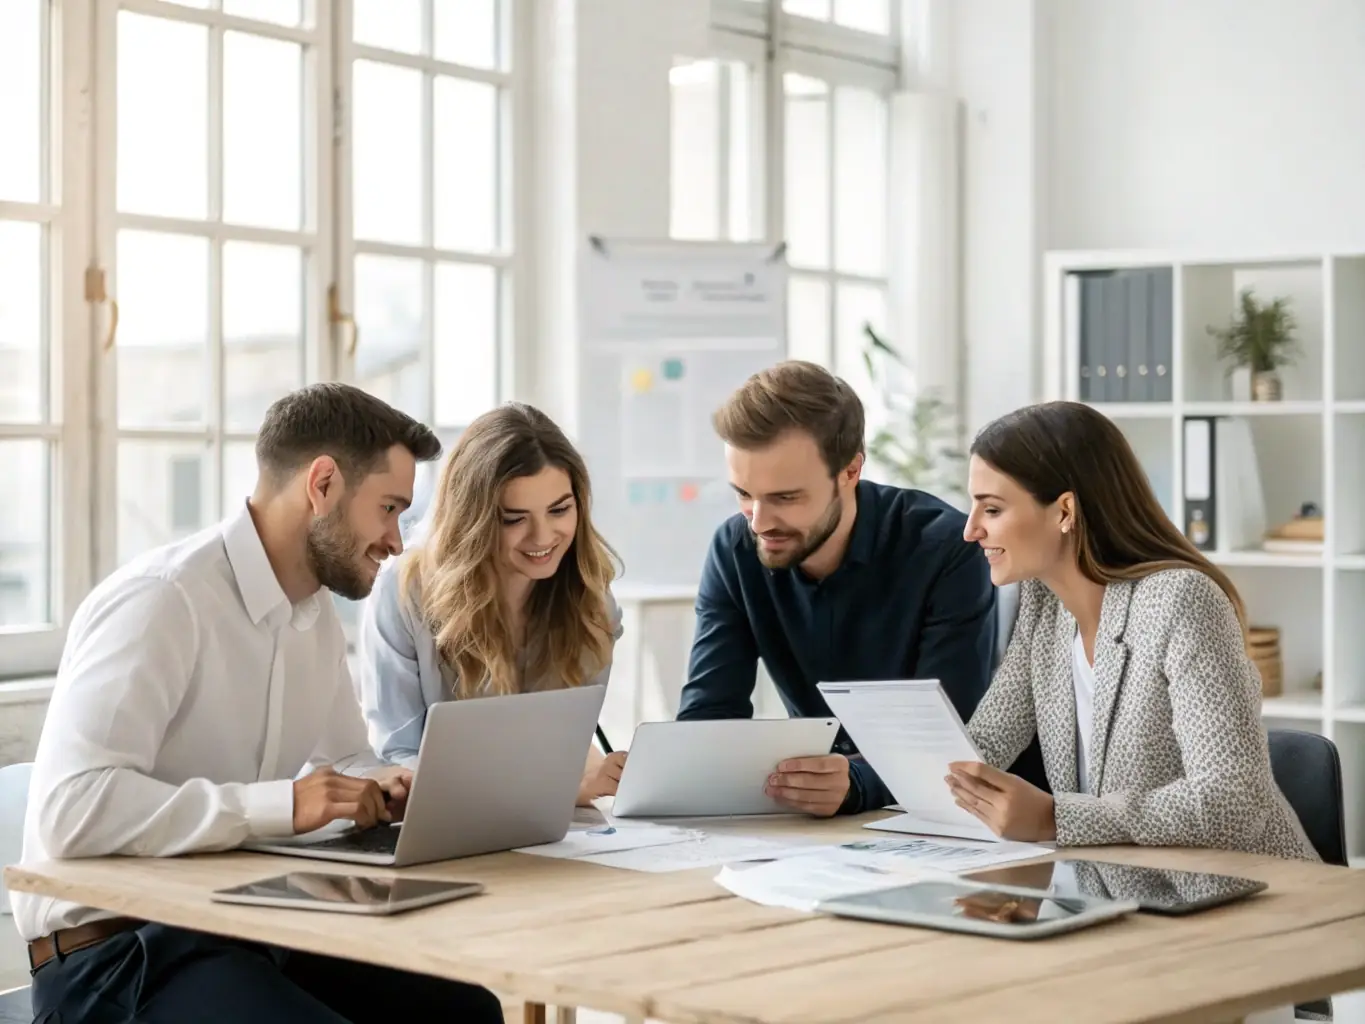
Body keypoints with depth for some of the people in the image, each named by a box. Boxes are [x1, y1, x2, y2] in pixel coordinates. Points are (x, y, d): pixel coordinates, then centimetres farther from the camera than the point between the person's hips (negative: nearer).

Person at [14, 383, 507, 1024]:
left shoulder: (317, 613, 10)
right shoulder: (161, 599, -19)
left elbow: (342, 760, 25)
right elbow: (71, 808, -29)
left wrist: (382, 786, 0)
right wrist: (278, 806, -32)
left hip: (244, 931, 9)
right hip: (110, 950, -9)